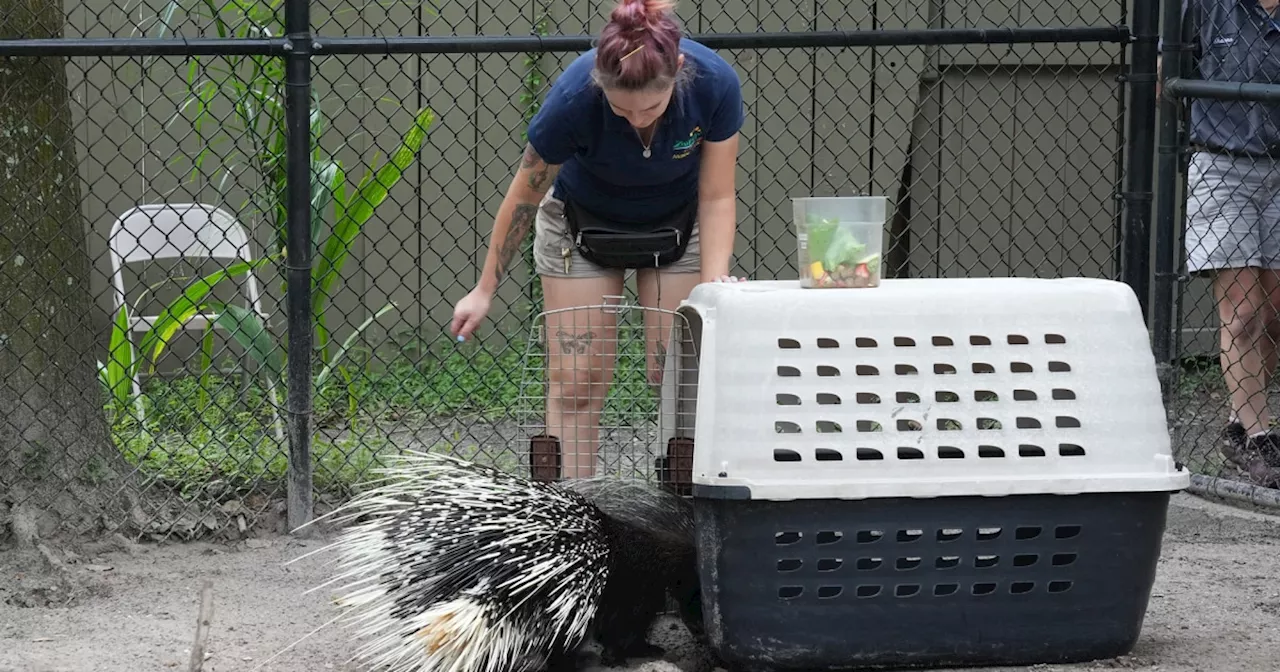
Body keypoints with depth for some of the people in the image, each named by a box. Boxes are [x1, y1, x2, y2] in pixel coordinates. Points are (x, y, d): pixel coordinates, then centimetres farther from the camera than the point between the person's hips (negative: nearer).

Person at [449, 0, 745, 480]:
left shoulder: (715, 85, -33)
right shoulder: (573, 98, -35)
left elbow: (716, 198, -17)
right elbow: (523, 197, -17)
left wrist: (714, 283, -29)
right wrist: (485, 290, -8)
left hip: (676, 224, 1)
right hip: (583, 223, -1)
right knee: (577, 381, -6)